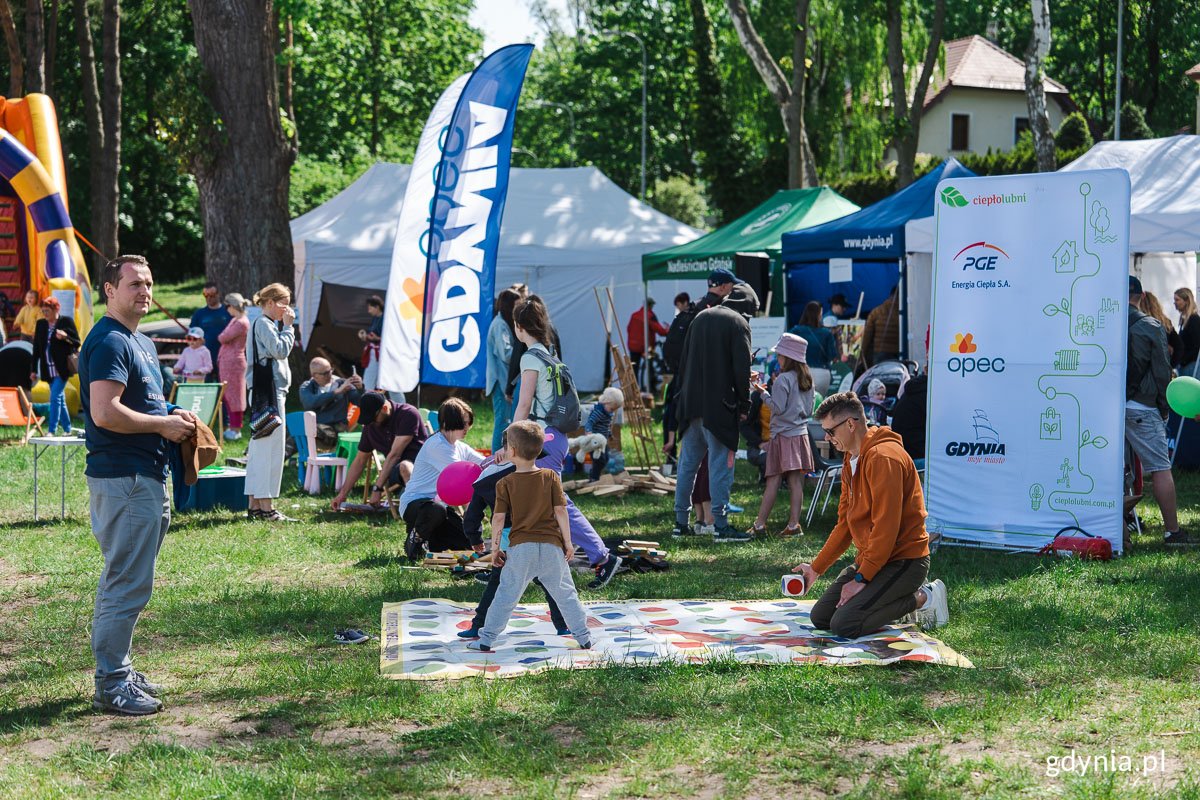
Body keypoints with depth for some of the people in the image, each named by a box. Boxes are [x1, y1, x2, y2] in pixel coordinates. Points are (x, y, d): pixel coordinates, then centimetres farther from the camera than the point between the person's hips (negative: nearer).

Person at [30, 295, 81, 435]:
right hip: (49, 370, 6)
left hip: (62, 369, -6)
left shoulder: (67, 322, -4)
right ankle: (67, 430, 20)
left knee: (55, 398, -13)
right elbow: (36, 348, 12)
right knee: (60, 400, 12)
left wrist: (65, 337, -21)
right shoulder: (40, 324, 10)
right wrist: (34, 370, 11)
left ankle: (51, 431, -14)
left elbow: (77, 343, -1)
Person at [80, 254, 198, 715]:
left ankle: (118, 670, 26)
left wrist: (171, 417, 10)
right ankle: (111, 685, 0)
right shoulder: (109, 342, -14)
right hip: (123, 478, -11)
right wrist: (163, 424, -15)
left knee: (124, 581, 17)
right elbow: (105, 412, -24)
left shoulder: (140, 342, 18)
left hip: (143, 476, 11)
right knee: (128, 584, -7)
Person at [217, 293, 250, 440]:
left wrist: (221, 335, 2)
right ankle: (233, 426, 20)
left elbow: (223, 338, -16)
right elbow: (223, 338, 21)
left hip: (234, 362, -10)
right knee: (228, 395, 13)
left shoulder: (242, 323, -16)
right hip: (226, 361, 10)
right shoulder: (235, 320, 16)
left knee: (233, 395, -5)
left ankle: (236, 429, 0)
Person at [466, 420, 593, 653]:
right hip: (551, 546, 1)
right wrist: (567, 542, 4)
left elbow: (498, 518, -5)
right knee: (565, 593, 11)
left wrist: (495, 548, 5)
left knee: (506, 595, 7)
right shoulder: (550, 477, -1)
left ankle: (486, 640, 8)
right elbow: (560, 511, -3)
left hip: (520, 548, -1)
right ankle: (584, 638, 14)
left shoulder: (505, 483, -3)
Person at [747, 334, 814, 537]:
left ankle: (759, 524, -3)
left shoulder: (783, 379, -11)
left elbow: (778, 408, -15)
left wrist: (764, 394, -3)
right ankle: (794, 524, 0)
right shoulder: (807, 379, 11)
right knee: (796, 482, 3)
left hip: (783, 435, -7)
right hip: (801, 433, 7)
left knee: (773, 482, -5)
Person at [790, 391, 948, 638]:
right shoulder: (851, 460, 13)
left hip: (903, 560, -10)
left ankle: (923, 598, -3)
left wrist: (861, 579, -20)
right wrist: (816, 568, 12)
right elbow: (845, 524, 17)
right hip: (870, 558, 10)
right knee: (820, 617, 3)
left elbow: (886, 527, -23)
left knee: (844, 625, -21)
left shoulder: (884, 457, -19)